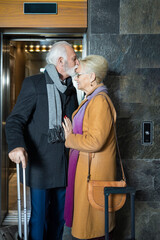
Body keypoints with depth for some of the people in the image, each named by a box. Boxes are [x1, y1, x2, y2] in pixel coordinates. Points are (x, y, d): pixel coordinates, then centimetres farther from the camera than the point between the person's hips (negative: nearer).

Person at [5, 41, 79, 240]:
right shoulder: (34, 84, -6)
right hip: (41, 162, -6)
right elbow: (15, 120, -13)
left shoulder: (71, 89, 14)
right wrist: (17, 146, -31)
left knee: (59, 215, 15)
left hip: (64, 163, 6)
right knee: (39, 216, 1)